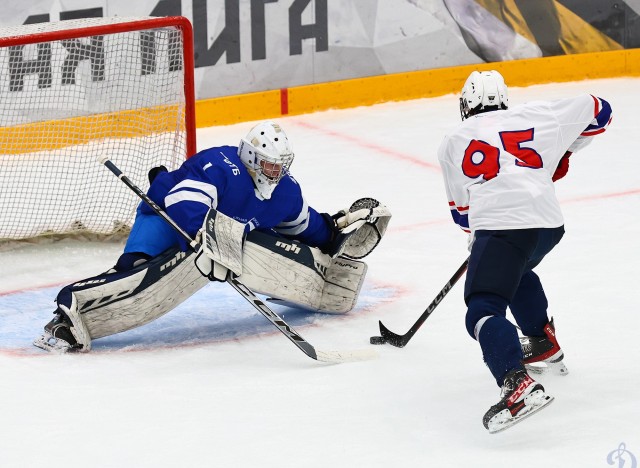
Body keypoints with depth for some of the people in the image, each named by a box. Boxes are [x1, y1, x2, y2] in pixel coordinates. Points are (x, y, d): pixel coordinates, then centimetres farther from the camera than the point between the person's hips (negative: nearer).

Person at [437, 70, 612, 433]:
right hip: (549, 225, 5)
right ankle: (544, 345, 48)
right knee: (517, 272, 36)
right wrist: (562, 152, 40)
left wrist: (476, 233, 47)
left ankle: (519, 385, -36)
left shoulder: (452, 143, 20)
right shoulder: (540, 116, 21)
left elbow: (461, 209, 27)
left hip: (500, 226, -5)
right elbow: (598, 112, 30)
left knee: (483, 311, -12)